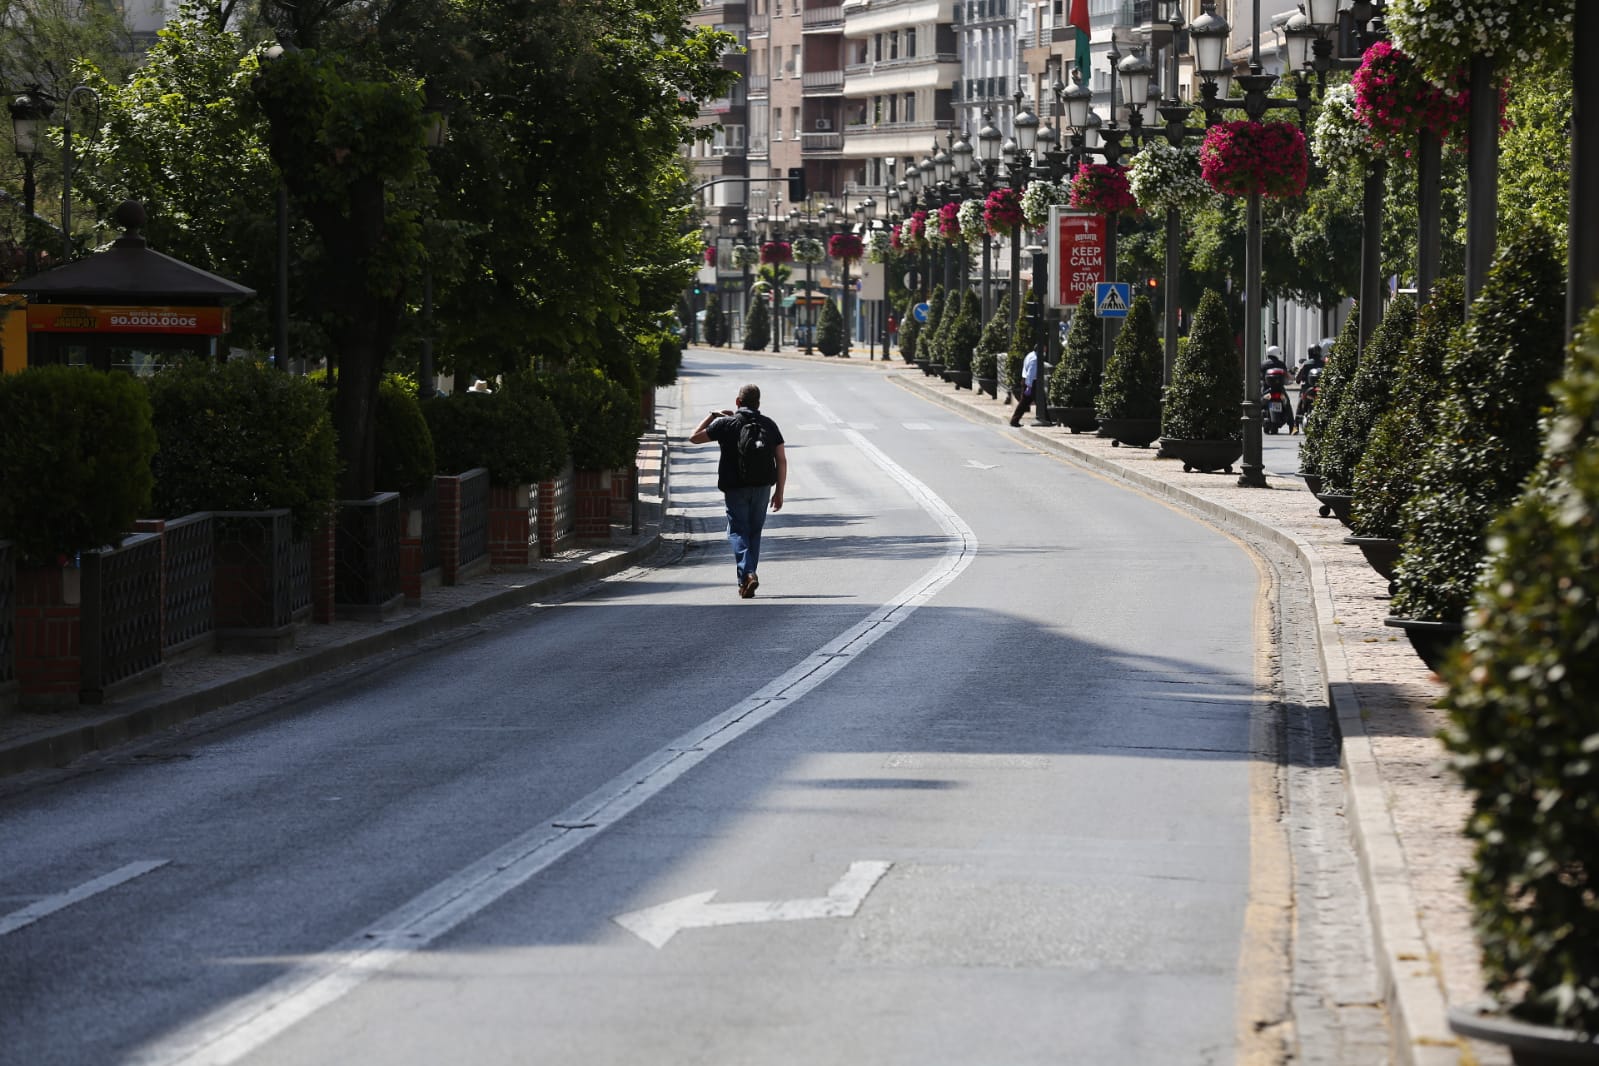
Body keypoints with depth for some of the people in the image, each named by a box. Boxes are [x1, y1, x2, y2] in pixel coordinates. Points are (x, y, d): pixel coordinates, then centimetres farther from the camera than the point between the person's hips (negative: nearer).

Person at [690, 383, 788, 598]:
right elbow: (782, 461, 2)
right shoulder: (769, 425, 4)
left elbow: (695, 437, 4)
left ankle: (747, 573, -21)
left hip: (735, 488, -3)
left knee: (737, 531, 0)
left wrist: (712, 416, 14)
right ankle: (748, 576, 16)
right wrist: (779, 492, 8)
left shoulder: (726, 424, -5)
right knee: (754, 532, 15)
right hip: (762, 488, 3)